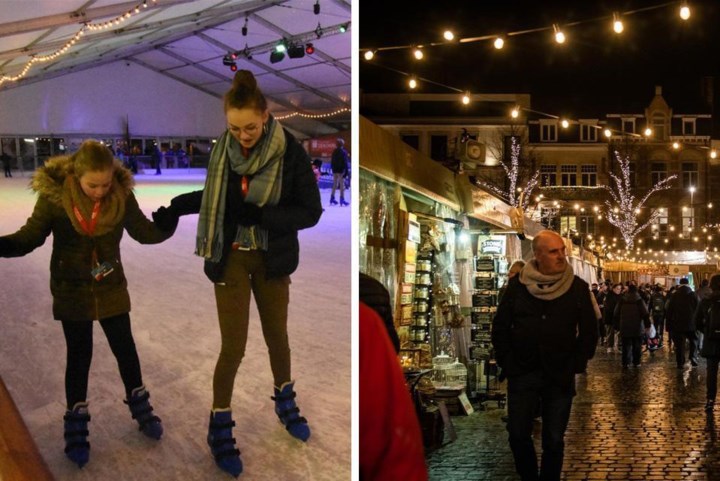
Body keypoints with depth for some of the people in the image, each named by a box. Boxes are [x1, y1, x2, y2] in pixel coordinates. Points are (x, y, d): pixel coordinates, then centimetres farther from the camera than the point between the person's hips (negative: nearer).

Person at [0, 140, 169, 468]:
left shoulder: (121, 195, -15)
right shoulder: (53, 195, -20)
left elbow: (145, 232, -7)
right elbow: (29, 238, -14)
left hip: (111, 289, 2)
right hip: (71, 292, -1)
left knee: (125, 348, 12)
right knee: (79, 355, 9)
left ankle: (140, 406, 35)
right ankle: (76, 423, 26)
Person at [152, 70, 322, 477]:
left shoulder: (291, 152, -17)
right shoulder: (222, 149, -9)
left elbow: (311, 211, -14)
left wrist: (262, 216, -25)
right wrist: (176, 207, -1)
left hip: (271, 258, 0)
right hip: (230, 257, 0)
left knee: (277, 336, 17)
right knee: (234, 346, 0)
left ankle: (285, 402, 43)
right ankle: (220, 427, 19)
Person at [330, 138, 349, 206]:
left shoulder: (334, 152, 9)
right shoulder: (343, 152, -12)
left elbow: (332, 161, 13)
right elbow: (345, 162, -14)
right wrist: (346, 171, -11)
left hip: (335, 170, 7)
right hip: (341, 170, -7)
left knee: (335, 184, 14)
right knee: (342, 185, -3)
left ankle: (332, 198, 16)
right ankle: (342, 199, -6)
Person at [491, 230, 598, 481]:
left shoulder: (577, 287, -2)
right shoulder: (518, 285, -1)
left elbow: (589, 332, 3)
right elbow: (500, 327, 5)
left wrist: (575, 366, -4)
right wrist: (507, 362, -2)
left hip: (560, 376, -1)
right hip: (522, 373, 1)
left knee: (554, 440, 6)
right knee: (518, 435, 6)